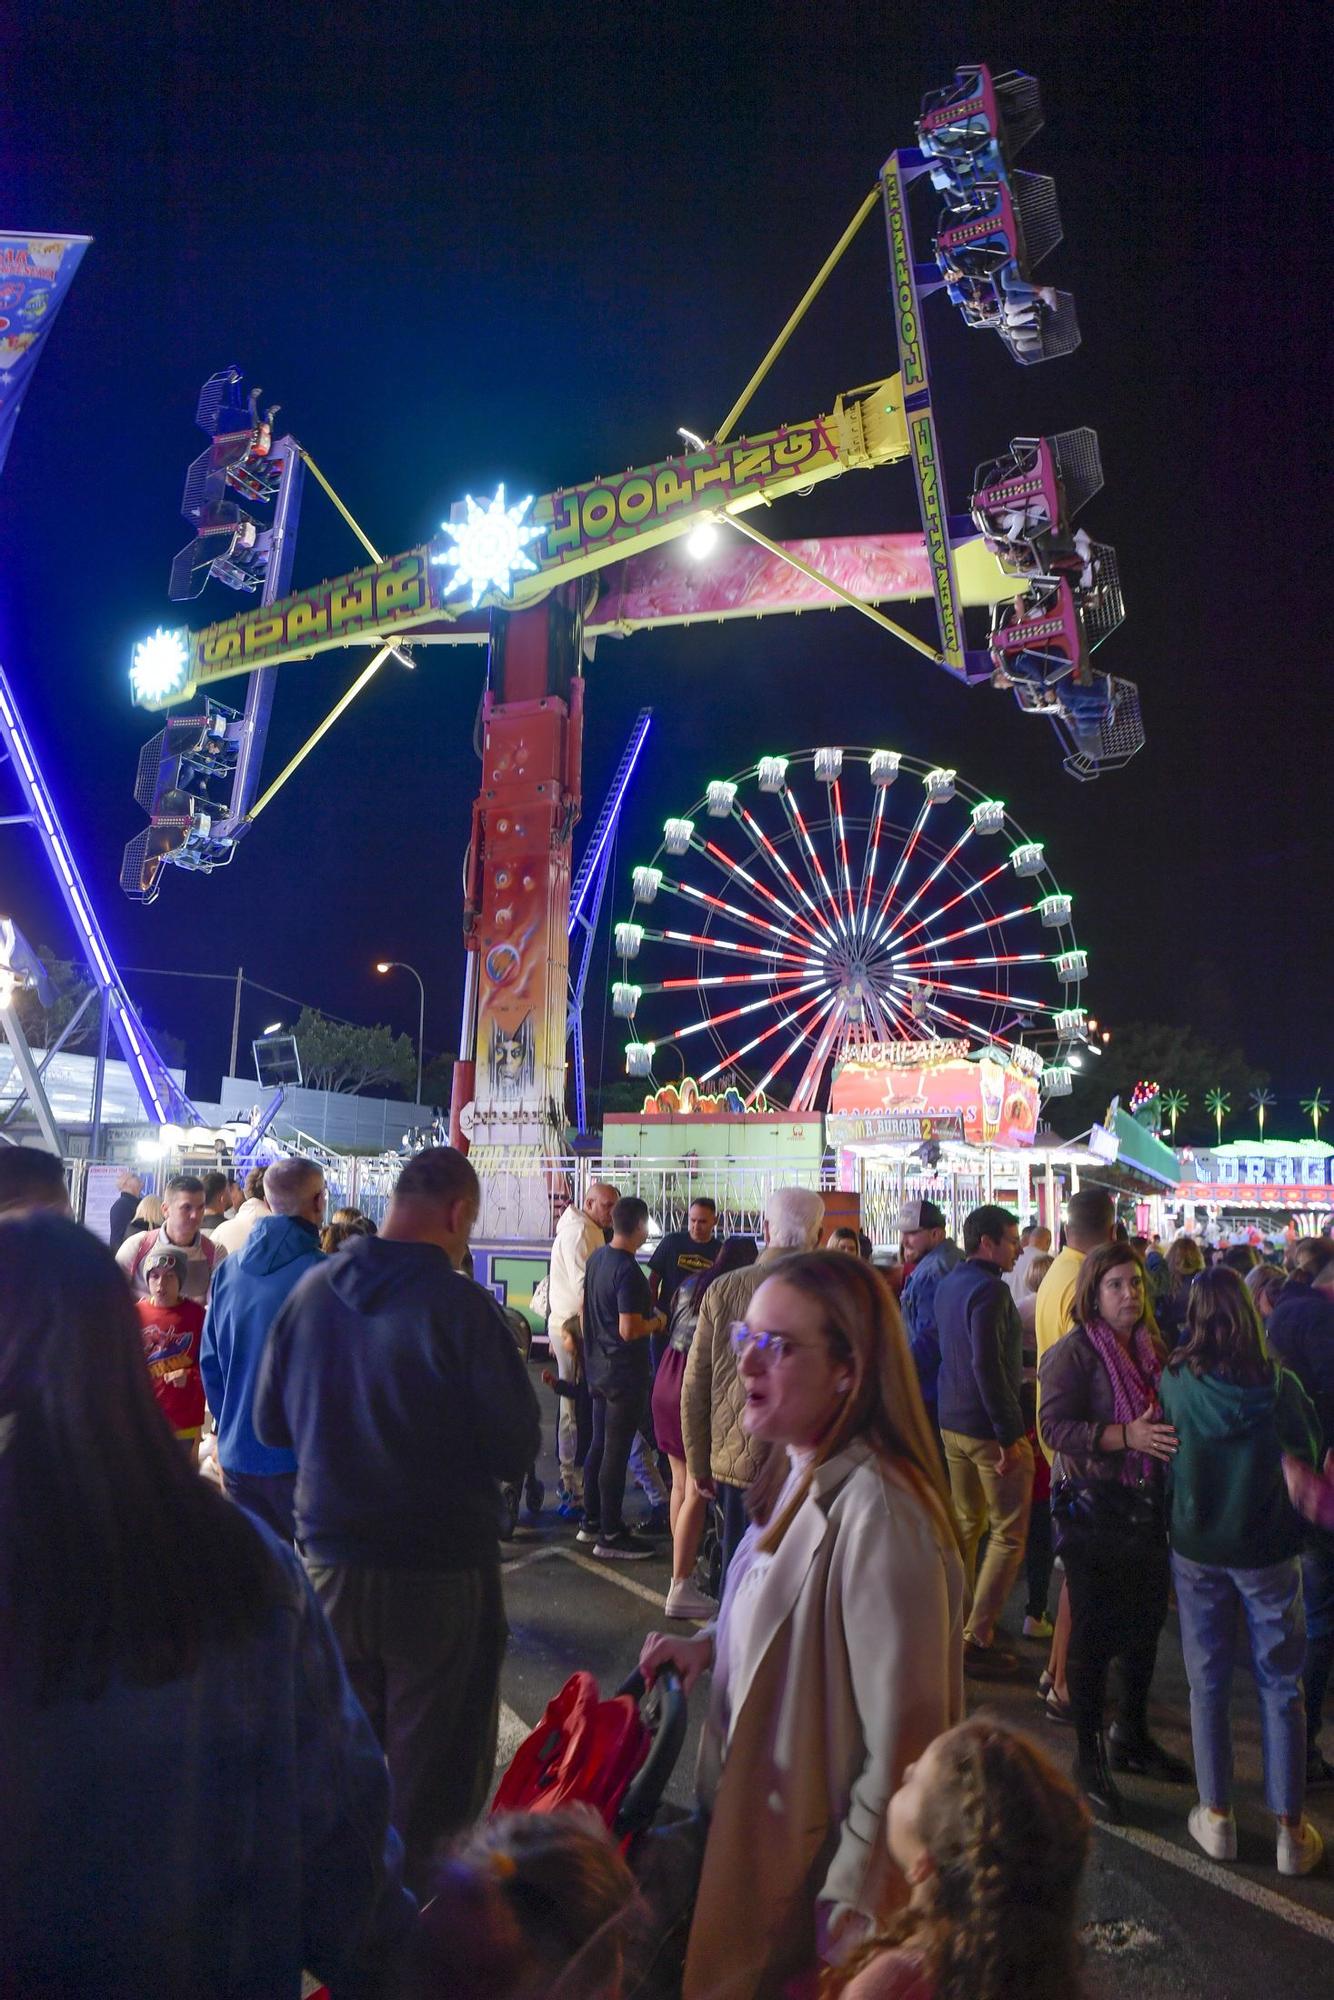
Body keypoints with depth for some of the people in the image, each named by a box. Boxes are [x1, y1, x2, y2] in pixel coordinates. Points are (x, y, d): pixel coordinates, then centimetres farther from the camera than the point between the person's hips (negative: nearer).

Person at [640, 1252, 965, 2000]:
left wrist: (850, 1910, -17)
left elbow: (903, 1744, -26)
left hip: (813, 1881, -8)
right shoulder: (802, 1478, 1)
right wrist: (708, 1647, 0)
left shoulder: (876, 1514, -29)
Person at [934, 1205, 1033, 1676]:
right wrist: (1009, 1435, -21)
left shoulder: (948, 1284, 11)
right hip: (987, 1426, -9)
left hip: (951, 1422, 9)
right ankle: (977, 1639, 3)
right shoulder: (989, 1289, -18)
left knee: (966, 1526, 18)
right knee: (1008, 1534, 1)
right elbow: (987, 1365, -25)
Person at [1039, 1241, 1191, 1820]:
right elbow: (1055, 1426, -22)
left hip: (1146, 1506, 7)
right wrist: (1127, 1435, -29)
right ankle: (1089, 1758, 17)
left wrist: (1164, 1434, -1)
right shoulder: (1074, 1351, -14)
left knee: (1146, 1624, 17)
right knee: (1092, 1635, 2)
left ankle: (1133, 1735, 37)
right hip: (1091, 1509, -7)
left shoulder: (1151, 1347, 7)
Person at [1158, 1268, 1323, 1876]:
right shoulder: (1279, 1384, -14)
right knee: (1281, 1688, 12)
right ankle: (1291, 1830, 19)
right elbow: (1310, 1457, 0)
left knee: (1208, 1685, 14)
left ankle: (1217, 1818, 23)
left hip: (1196, 1549, 1)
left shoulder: (1175, 1382, -14)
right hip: (1268, 1551, 0)